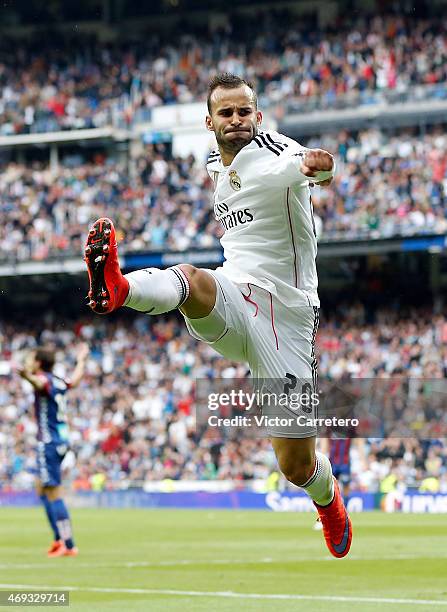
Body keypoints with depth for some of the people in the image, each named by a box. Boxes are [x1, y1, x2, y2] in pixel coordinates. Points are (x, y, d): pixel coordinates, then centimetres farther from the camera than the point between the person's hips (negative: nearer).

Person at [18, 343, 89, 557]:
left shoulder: (45, 379, -12)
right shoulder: (59, 382, 12)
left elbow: (40, 382, -39)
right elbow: (75, 380, 36)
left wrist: (28, 376, -62)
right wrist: (81, 360, 55)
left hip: (49, 443, -9)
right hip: (61, 441, 9)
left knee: (53, 495, -7)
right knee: (42, 491, 18)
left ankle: (68, 545, -8)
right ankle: (59, 538, 16)